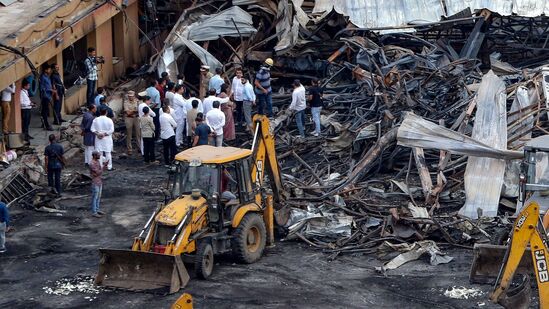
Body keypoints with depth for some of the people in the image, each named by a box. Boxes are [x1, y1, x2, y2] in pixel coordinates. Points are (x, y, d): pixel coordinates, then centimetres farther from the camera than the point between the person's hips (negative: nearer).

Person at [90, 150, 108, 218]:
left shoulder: (98, 161, 5)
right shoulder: (92, 164, -23)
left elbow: (101, 171, 10)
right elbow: (98, 173, -24)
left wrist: (105, 165, -4)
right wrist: (104, 166, -19)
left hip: (99, 182, 9)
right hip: (95, 183, -9)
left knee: (98, 197, 16)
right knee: (95, 197, 0)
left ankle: (97, 210, 27)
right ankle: (94, 212, 8)